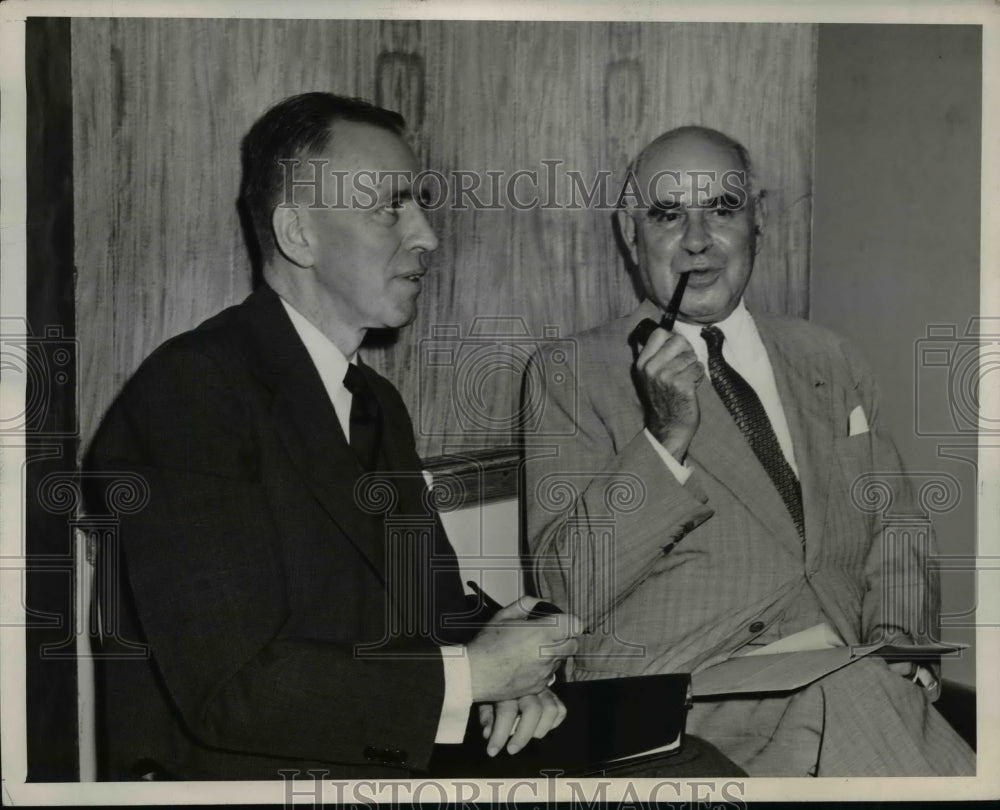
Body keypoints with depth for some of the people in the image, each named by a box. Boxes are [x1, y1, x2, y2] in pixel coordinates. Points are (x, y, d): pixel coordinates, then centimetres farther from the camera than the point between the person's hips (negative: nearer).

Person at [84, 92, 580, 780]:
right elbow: (227, 685, -21)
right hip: (236, 773, -7)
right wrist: (469, 675, -14)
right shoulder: (188, 390, -15)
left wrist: (507, 676, -5)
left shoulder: (379, 405, 14)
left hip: (389, 761, 7)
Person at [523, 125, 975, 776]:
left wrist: (895, 629, 1)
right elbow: (569, 588, -5)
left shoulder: (828, 363, 18)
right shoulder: (570, 377, 2)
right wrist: (665, 440, -17)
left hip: (853, 676, 4)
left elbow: (895, 528, 22)